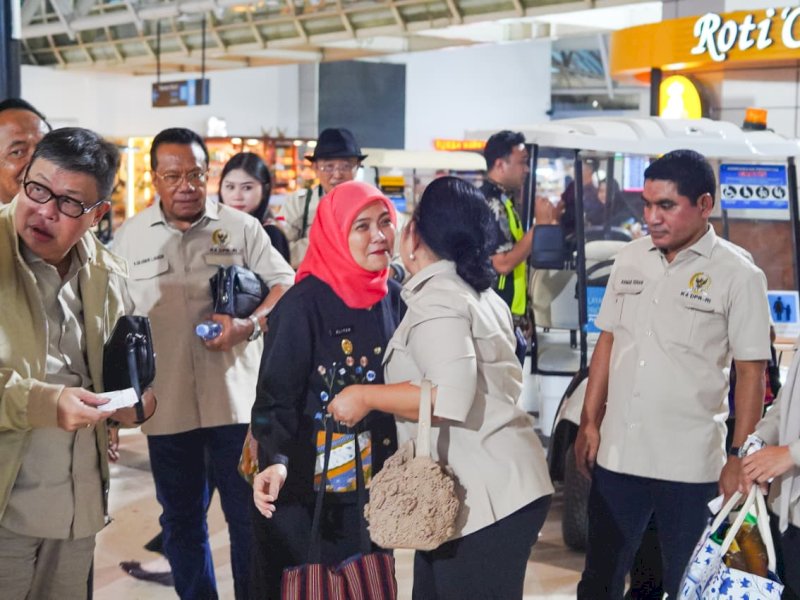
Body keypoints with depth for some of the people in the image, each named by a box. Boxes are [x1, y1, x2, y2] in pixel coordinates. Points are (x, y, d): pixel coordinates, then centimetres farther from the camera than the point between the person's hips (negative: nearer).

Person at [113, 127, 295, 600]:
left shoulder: (241, 228, 1)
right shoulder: (130, 236, 6)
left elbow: (286, 285, 4)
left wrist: (249, 325, -15)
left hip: (235, 399, -2)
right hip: (165, 402, 2)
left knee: (248, 515, 5)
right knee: (181, 520, 14)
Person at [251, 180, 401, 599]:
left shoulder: (393, 298, 2)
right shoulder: (303, 304, -16)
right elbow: (277, 395, -18)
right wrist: (275, 461, -34)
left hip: (373, 486, 6)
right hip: (306, 492, -6)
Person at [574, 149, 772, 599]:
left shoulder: (738, 274, -8)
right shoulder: (630, 260, 7)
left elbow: (752, 371, -8)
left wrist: (739, 457, -11)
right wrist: (589, 422, 9)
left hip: (690, 465, -4)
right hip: (617, 456, 5)